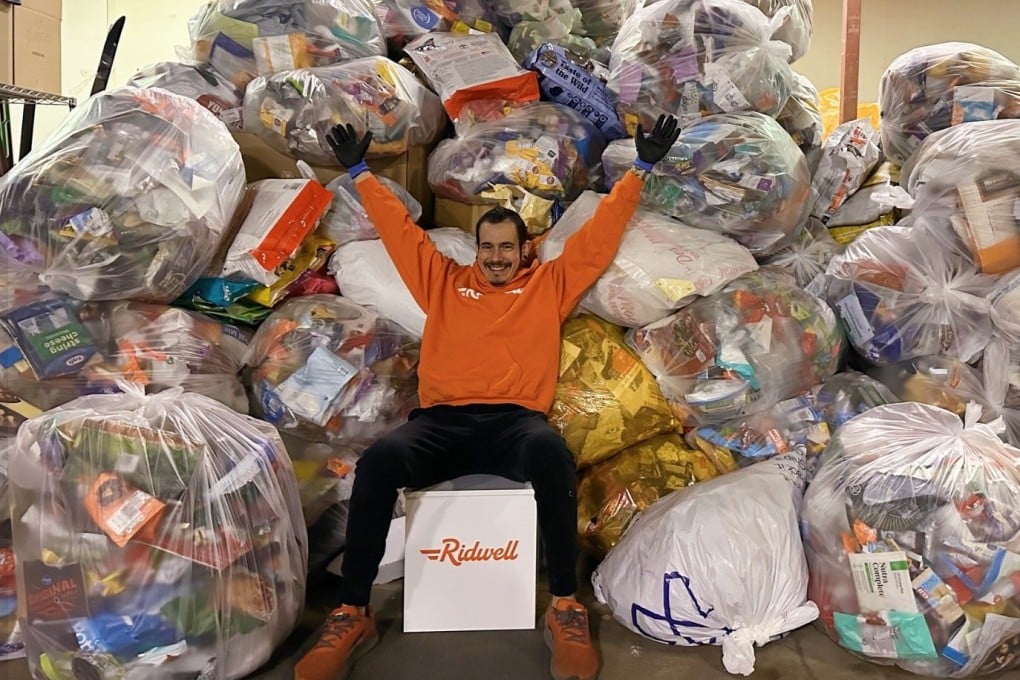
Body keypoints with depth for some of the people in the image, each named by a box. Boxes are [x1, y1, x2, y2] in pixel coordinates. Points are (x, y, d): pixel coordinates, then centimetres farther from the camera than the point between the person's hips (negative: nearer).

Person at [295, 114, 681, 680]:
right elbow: (399, 228, 29)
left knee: (550, 452, -37)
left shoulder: (550, 283, 22)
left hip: (514, 421, -1)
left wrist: (641, 168, 20)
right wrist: (360, 172, 33)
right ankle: (352, 615, -18)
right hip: (441, 422, 1)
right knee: (379, 459, -30)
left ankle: (565, 605, -24)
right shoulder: (444, 281, 25)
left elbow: (600, 235, 22)